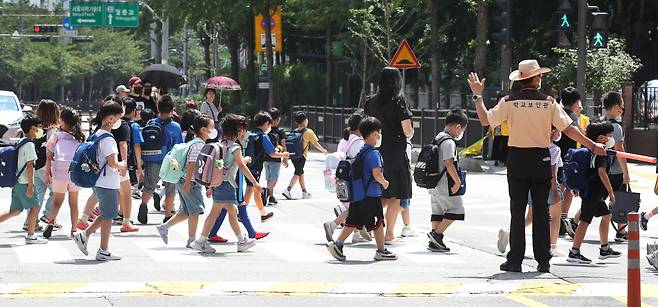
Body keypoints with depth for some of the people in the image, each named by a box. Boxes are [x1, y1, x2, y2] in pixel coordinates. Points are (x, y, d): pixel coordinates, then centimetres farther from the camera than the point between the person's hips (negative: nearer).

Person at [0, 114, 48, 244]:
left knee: (15, 211, 12)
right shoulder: (29, 145, -14)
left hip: (17, 181, 9)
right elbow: (29, 166, -18)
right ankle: (31, 236, 6)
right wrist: (30, 186, -18)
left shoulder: (21, 143, 14)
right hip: (24, 183, -9)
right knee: (34, 206, 3)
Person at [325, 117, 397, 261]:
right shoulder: (373, 153, -15)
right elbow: (377, 175, -22)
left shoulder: (362, 152, 14)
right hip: (370, 195, -8)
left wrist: (381, 182, 21)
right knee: (377, 222, 3)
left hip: (357, 194, 9)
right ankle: (381, 251, 10)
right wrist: (385, 183, -3)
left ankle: (337, 244, 2)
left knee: (353, 222, 10)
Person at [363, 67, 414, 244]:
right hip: (396, 153, -5)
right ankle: (389, 234, 2)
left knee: (384, 196, 16)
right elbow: (407, 131, -13)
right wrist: (409, 133, 8)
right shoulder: (398, 101, -10)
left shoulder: (371, 102, 6)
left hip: (375, 152, 5)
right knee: (396, 196, 4)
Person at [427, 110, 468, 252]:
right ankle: (437, 233, -7)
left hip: (435, 184, 10)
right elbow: (448, 163, -22)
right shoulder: (449, 142, -16)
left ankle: (435, 242, 11)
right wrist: (458, 181, -17)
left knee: (438, 211, 12)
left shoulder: (438, 138, 14)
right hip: (446, 185, -10)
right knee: (456, 210, -2)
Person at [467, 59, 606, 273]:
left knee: (517, 210, 2)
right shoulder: (548, 103, -3)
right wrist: (592, 146, 1)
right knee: (541, 211, 6)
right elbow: (568, 129, -5)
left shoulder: (509, 102, -4)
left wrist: (477, 96, 11)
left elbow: (486, 120, 0)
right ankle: (543, 261, 5)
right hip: (541, 159, 0)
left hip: (517, 159, 0)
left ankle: (515, 260, -1)